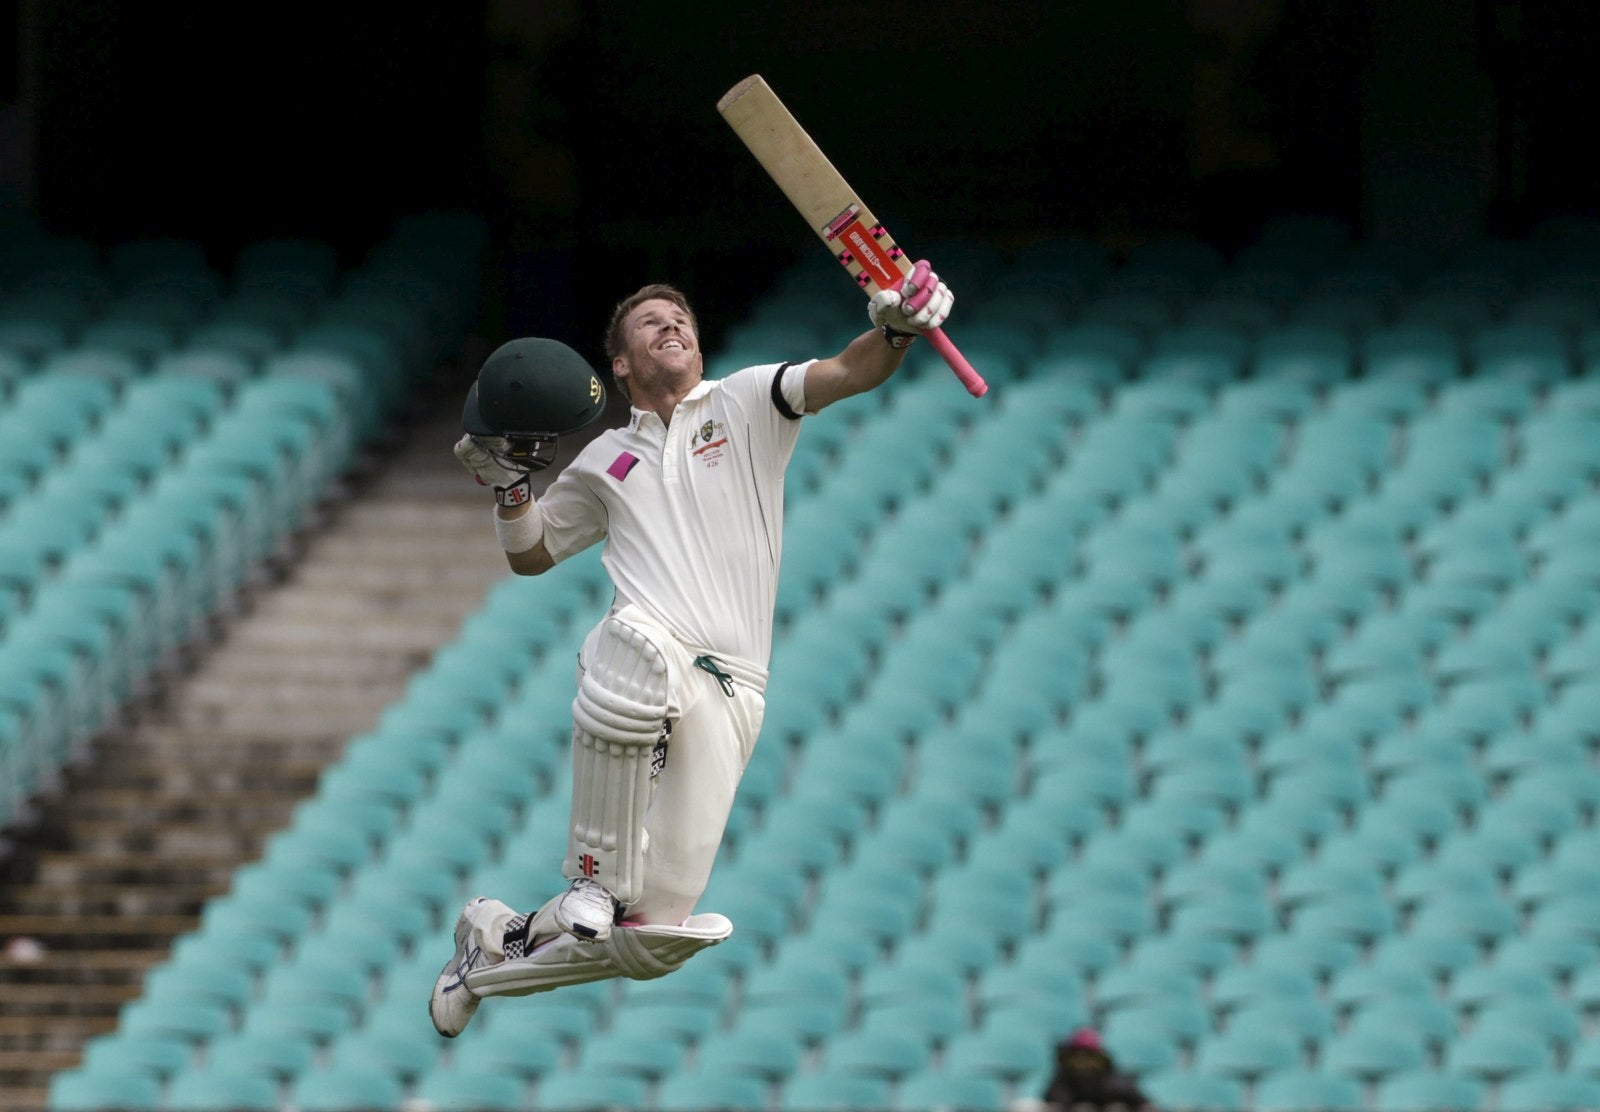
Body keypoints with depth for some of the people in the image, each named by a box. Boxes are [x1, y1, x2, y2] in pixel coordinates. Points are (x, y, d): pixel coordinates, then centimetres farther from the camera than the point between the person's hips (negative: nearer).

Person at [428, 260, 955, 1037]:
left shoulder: (746, 405, 14)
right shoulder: (605, 463, 22)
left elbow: (846, 375, -3)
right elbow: (530, 556, 34)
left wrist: (897, 330, -25)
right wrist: (509, 484, 15)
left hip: (725, 698, 0)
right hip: (646, 650, 0)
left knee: (650, 943, -4)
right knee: (637, 654, -43)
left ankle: (497, 944, 24)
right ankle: (597, 879, -29)